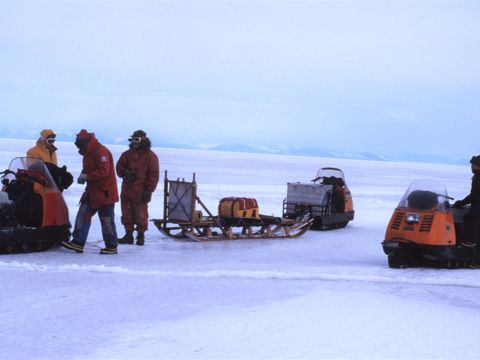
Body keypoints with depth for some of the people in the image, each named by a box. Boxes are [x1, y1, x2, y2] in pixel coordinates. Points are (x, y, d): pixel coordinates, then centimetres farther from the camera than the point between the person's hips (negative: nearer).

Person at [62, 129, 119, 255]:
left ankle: (111, 246, 8)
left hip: (105, 192, -9)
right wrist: (83, 176, 2)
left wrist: (87, 176, -23)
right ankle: (78, 242, 4)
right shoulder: (89, 153, 14)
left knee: (107, 220, -2)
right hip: (92, 191, 9)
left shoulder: (101, 152, -17)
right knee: (83, 214, 3)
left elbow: (104, 172, -25)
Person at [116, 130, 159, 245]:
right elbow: (119, 168, 13)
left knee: (140, 214, 0)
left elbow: (153, 174, -6)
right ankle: (128, 235, 18)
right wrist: (125, 173, -10)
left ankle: (141, 236, 11)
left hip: (140, 192, -5)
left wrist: (148, 190, -11)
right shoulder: (127, 154, 10)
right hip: (127, 190, 5)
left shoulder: (150, 156, -4)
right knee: (127, 213, 9)